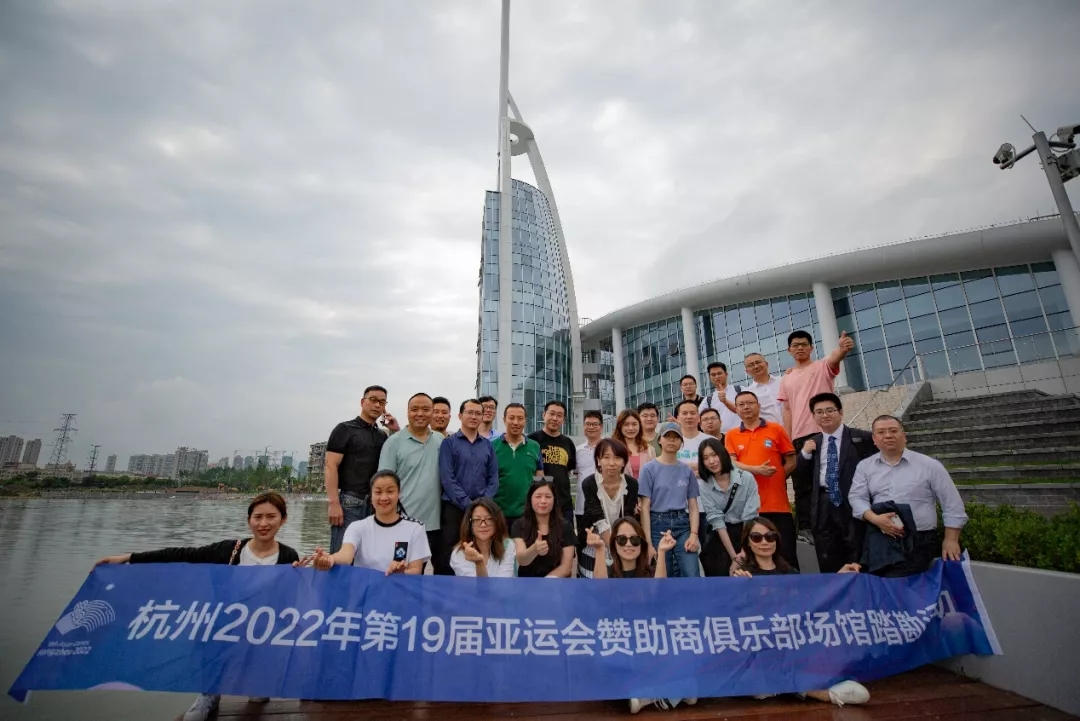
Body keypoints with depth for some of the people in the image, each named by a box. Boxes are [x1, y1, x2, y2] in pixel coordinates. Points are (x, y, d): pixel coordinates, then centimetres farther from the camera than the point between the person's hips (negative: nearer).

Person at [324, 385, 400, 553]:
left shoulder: (383, 435, 15)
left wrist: (396, 432, 3)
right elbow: (330, 466, -7)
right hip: (349, 503, -5)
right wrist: (333, 503, -16)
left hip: (376, 504, 5)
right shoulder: (345, 429, 0)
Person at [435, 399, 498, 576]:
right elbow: (447, 479, -9)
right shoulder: (449, 443, -1)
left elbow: (493, 478, 7)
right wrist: (468, 504, -14)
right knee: (449, 556, 0)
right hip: (454, 508, -3)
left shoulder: (487, 445, 10)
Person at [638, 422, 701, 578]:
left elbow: (693, 506, 7)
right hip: (658, 525, -2)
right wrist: (648, 543, -10)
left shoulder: (687, 470, 8)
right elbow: (645, 508, -5)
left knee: (692, 576, -8)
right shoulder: (650, 469, -2)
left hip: (683, 524, 2)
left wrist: (694, 534, -9)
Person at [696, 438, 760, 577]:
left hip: (747, 534, -1)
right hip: (720, 537, 1)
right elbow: (716, 520, -10)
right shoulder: (704, 486, -6)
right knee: (719, 578, -9)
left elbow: (750, 517, -12)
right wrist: (733, 554, -16)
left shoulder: (746, 478, -11)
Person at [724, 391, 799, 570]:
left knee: (787, 554, 4)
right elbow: (732, 463, -3)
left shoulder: (775, 429, 6)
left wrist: (775, 480, 0)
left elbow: (791, 461, 7)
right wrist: (756, 470, -17)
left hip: (778, 504, 0)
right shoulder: (731, 435, 7)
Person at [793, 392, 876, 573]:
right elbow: (798, 481, 7)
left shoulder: (863, 439, 1)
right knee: (828, 567, 10)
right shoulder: (810, 444, 10)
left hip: (854, 506, -3)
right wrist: (804, 454, -6)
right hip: (823, 510, 3)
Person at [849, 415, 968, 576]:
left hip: (918, 541, -2)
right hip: (877, 540, 2)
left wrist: (950, 540, 0)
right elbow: (857, 497, 0)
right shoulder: (864, 466, 6)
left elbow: (952, 504, 4)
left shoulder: (929, 465, 1)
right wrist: (875, 519, -17)